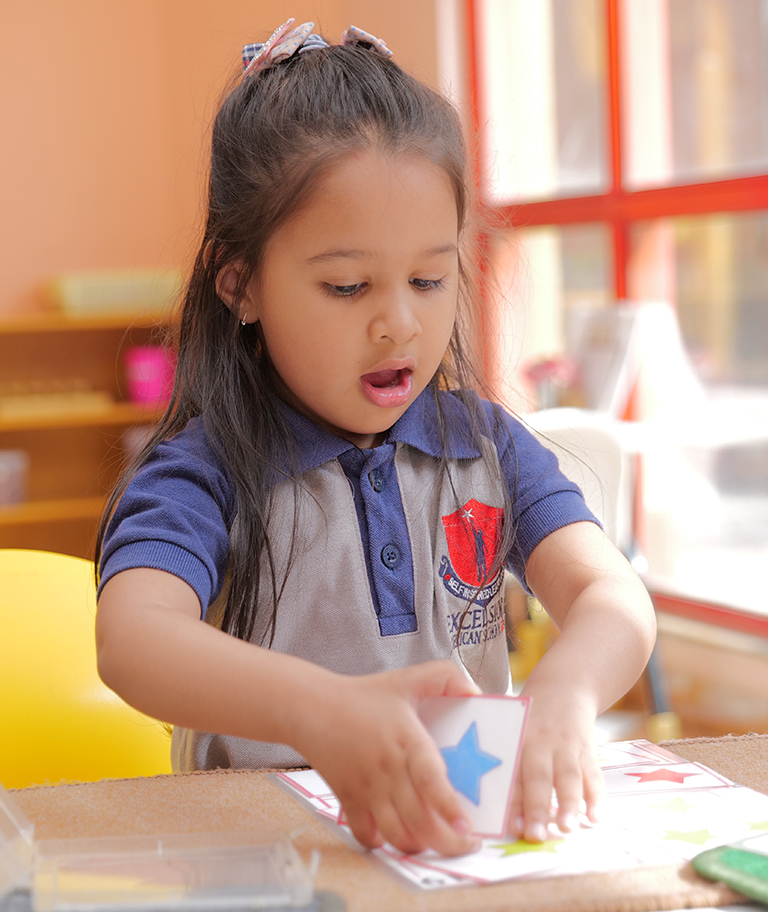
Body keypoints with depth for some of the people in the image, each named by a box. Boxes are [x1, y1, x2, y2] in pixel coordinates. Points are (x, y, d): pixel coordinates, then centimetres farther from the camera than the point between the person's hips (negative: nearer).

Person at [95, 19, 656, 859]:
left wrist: (563, 689, -31)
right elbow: (131, 638, -24)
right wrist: (323, 712, -44)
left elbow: (614, 598, -6)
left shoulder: (490, 450, 7)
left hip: (474, 831, 3)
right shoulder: (204, 474, -6)